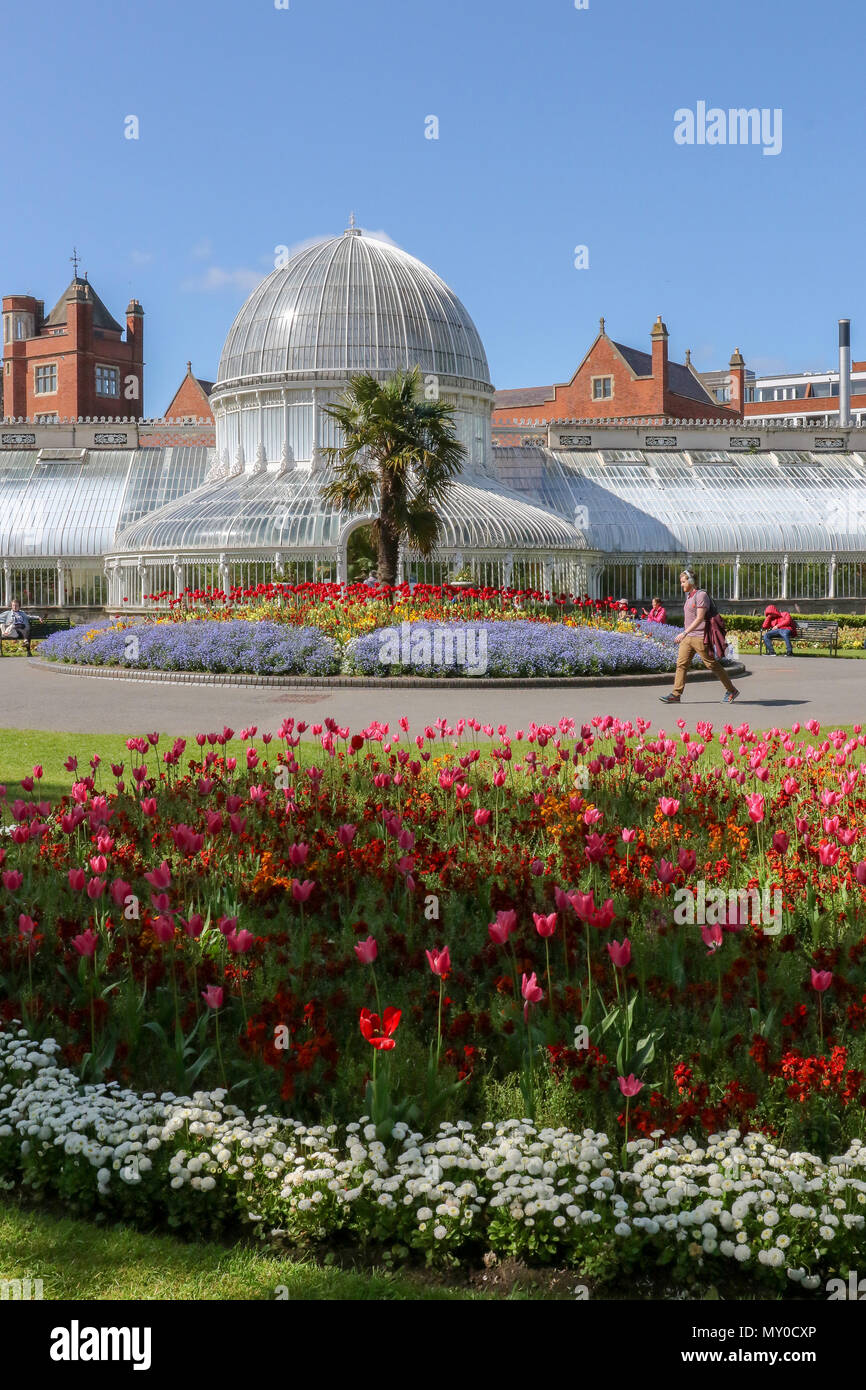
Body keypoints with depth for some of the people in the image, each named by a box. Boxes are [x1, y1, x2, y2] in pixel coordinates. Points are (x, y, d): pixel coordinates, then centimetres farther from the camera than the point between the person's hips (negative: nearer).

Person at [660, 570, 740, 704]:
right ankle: (675, 695, -4)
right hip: (687, 638, 9)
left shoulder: (701, 595, -13)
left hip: (700, 637, -9)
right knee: (681, 664, -2)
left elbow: (700, 618, -21)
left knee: (712, 664, -1)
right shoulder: (689, 596, 15)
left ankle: (731, 691, 12)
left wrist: (685, 632, -26)